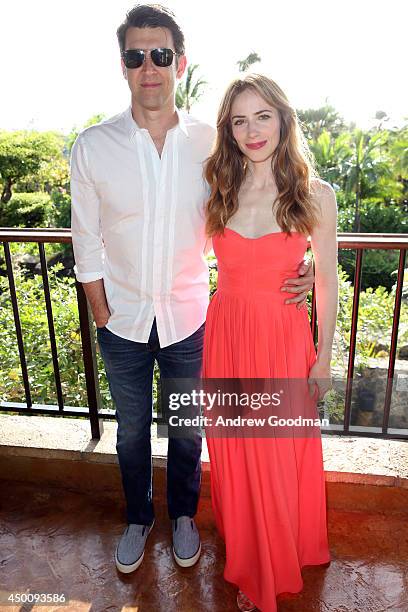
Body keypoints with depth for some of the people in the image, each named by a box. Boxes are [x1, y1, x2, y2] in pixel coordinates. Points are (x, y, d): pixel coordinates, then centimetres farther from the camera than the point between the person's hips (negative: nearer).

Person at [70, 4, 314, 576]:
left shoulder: (210, 143, -9)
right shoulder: (93, 147, -9)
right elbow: (87, 242, -2)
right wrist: (102, 315, -2)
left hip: (189, 318, 0)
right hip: (124, 320, 1)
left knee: (187, 428, 18)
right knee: (131, 429, 19)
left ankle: (183, 515, 47)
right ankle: (138, 519, 47)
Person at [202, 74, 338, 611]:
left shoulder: (315, 195, -8)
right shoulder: (219, 192, 0)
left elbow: (326, 279, -3)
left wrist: (324, 356, 0)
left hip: (284, 338, -2)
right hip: (227, 336, 3)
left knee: (280, 456, 11)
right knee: (233, 452, 16)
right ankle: (245, 557, 46)